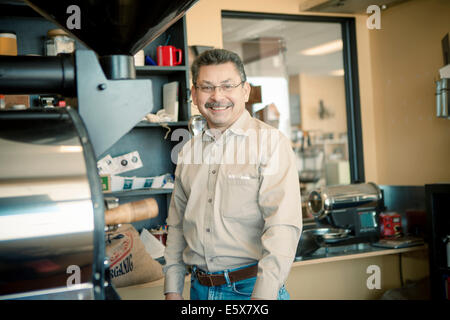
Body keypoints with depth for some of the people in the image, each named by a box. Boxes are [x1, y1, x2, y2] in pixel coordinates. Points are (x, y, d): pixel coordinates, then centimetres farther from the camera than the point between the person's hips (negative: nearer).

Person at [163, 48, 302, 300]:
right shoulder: (189, 151, 8)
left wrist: (263, 294, -24)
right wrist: (173, 290, 9)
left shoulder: (271, 142, -10)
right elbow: (177, 225, 13)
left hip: (251, 287, -5)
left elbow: (283, 226, -18)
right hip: (200, 288, 5)